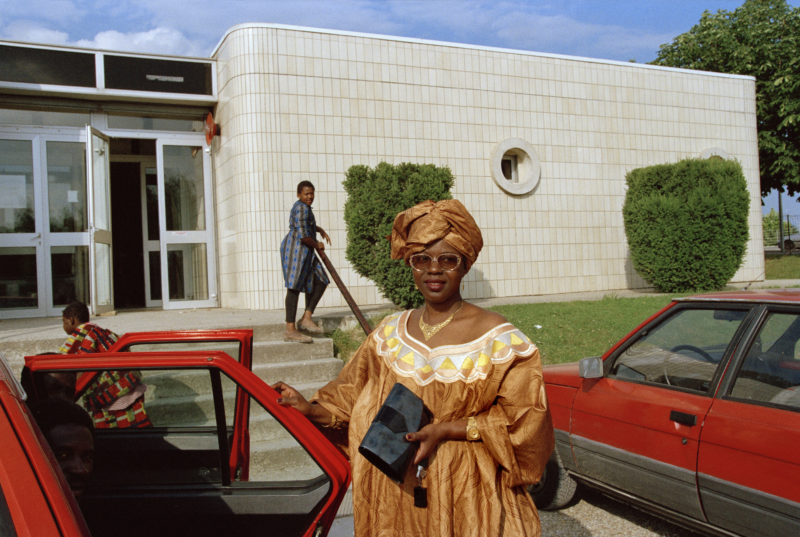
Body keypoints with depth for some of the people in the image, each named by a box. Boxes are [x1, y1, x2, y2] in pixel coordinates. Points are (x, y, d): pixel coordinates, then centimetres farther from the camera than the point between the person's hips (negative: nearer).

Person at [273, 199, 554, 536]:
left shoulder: (498, 339, -11)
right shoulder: (390, 333, 4)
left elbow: (524, 422, -11)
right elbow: (353, 400, 11)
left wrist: (447, 430, -18)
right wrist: (312, 410, -6)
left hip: (467, 498, -3)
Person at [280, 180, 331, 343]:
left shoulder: (301, 206, 19)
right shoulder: (302, 208, -12)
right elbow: (303, 236, -21)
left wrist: (321, 231, 27)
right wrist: (317, 245, -4)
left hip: (302, 251, 11)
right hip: (296, 248, -11)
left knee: (320, 282, 8)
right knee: (294, 287, -13)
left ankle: (306, 318, 5)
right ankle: (290, 330, -16)